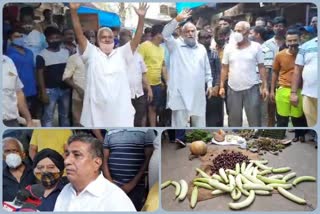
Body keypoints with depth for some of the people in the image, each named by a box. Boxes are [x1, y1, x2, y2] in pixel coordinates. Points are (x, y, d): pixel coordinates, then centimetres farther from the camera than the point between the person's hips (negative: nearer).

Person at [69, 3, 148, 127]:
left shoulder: (122, 53, 9)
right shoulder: (92, 53, 5)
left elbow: (137, 39, -1)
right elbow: (79, 34, -4)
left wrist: (141, 17, -14)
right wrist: (73, 11, -16)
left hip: (120, 111, 1)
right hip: (97, 111, -1)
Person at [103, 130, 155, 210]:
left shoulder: (146, 130, -1)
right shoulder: (110, 133, 9)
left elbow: (148, 159, -5)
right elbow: (105, 160, 8)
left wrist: (132, 184, -11)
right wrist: (111, 183, -5)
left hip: (136, 187, -2)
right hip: (112, 185, 3)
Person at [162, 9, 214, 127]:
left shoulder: (202, 48, 13)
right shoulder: (176, 45, 1)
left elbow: (207, 69, 17)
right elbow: (166, 34, -16)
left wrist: (209, 84, 10)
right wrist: (177, 19, -24)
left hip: (198, 93, 4)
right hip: (180, 93, -4)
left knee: (200, 122, 14)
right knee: (179, 122, 2)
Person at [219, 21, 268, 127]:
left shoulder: (256, 47, -1)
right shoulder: (229, 47, 4)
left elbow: (261, 67, 1)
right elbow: (224, 68, 7)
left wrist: (265, 86, -3)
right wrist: (222, 86, 2)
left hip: (251, 88, -2)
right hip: (233, 89, 2)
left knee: (255, 119, 3)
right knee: (234, 119, 10)